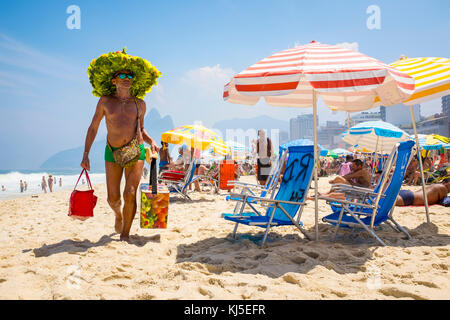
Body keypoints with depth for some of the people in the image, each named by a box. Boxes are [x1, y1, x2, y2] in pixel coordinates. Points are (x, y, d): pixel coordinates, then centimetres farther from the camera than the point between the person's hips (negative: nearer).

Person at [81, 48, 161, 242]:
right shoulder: (105, 101, 5)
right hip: (112, 152, 0)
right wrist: (86, 154, 1)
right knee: (113, 197, 1)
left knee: (130, 194, -10)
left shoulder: (139, 103, 8)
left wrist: (151, 142, 0)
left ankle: (125, 235, 5)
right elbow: (93, 127, 7)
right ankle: (119, 215, 38)